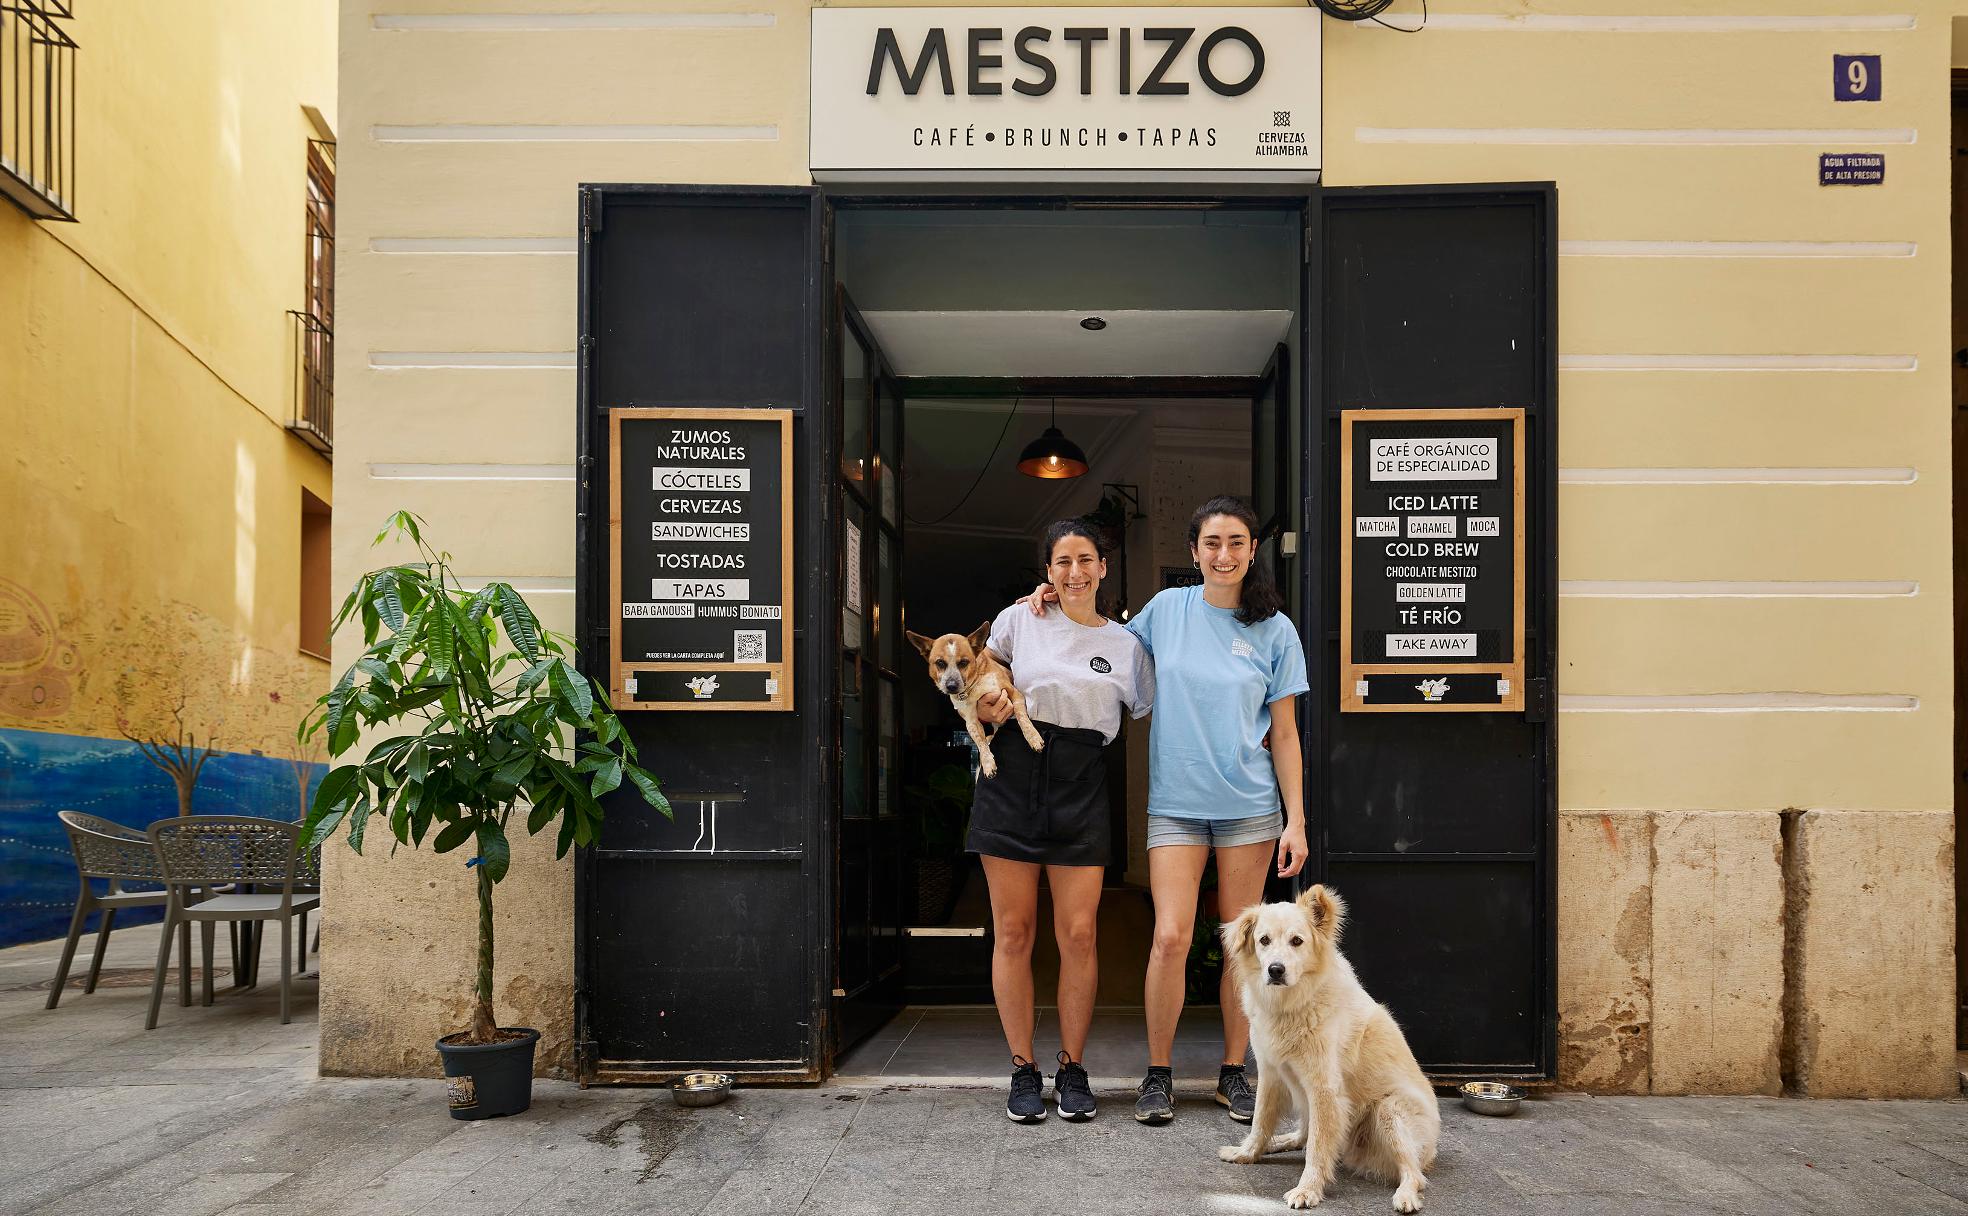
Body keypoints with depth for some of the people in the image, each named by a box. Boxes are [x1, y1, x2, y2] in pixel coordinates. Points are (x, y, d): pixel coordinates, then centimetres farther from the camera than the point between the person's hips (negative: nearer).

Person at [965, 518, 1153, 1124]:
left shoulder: (1125, 644, 8)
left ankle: (1073, 1068, 13)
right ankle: (1023, 1070, 13)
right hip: (1012, 779, 0)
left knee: (1078, 935, -3)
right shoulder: (1019, 620, 6)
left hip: (1081, 788, 0)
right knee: (1013, 932, 2)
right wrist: (990, 702, 0)